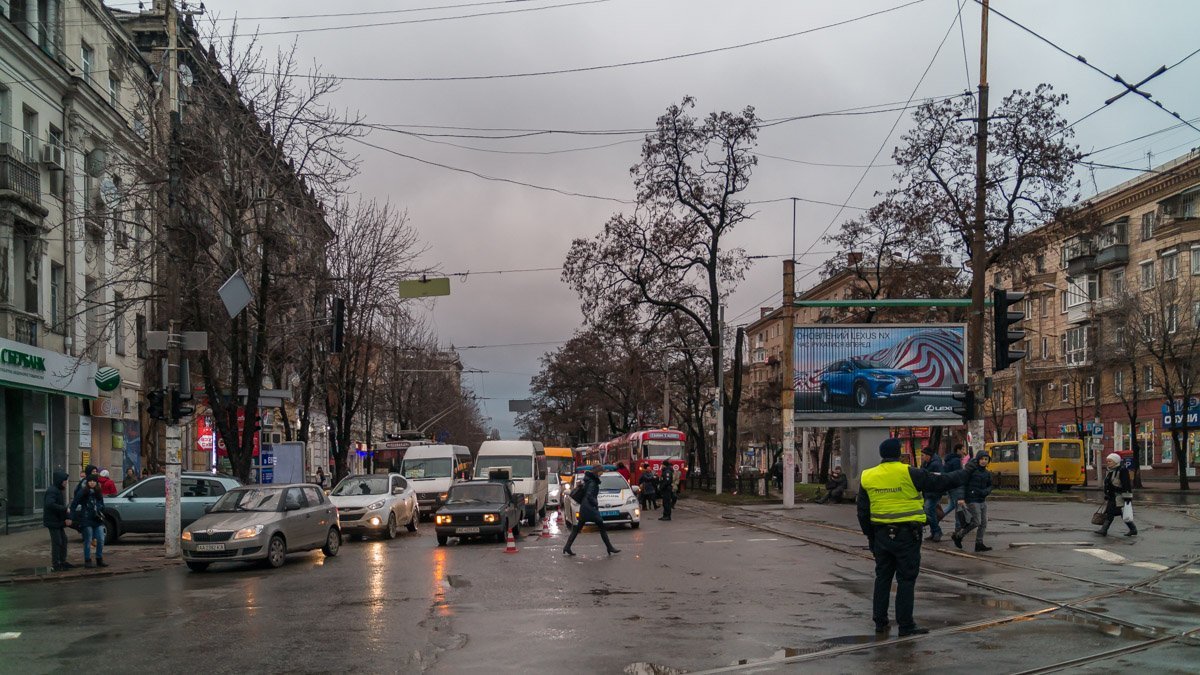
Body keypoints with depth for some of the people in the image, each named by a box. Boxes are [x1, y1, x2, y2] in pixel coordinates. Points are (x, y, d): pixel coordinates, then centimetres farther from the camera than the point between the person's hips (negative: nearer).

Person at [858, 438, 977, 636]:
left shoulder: (868, 478, 3)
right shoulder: (909, 474, -11)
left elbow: (863, 512, 9)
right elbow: (941, 482, -5)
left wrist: (870, 535, 20)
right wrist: (965, 473, 10)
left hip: (881, 536, 5)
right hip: (906, 536, -5)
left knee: (883, 577, 14)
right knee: (906, 579, 1)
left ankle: (880, 622, 18)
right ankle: (906, 625, 3)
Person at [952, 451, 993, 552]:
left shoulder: (987, 473, 11)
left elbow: (989, 486, 15)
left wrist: (985, 491, -9)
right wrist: (961, 498, -19)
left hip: (982, 501, 7)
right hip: (972, 500, -7)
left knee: (984, 523, 5)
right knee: (976, 522, -10)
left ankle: (979, 544, 13)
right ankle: (957, 535, 7)